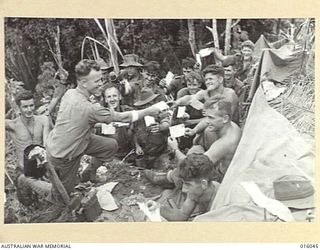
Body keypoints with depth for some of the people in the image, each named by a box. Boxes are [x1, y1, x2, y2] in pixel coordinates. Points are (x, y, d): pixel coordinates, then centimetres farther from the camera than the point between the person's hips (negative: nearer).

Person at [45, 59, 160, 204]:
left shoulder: (69, 93, -10)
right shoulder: (88, 108, -35)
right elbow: (122, 118, -24)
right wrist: (148, 111, -12)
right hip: (62, 155, -8)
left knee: (111, 146, 7)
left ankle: (88, 174, 24)